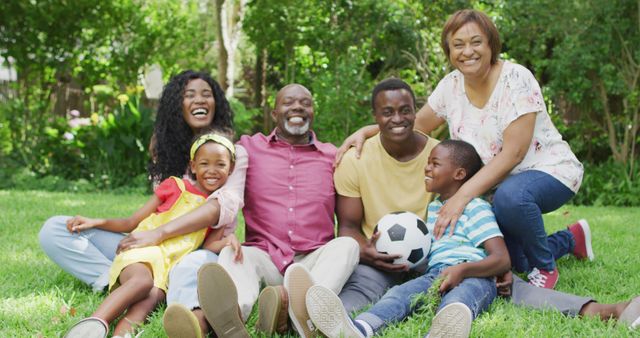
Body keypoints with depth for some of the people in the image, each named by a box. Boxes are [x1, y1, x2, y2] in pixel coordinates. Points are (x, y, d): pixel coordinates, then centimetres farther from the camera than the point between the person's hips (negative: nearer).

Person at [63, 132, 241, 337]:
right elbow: (132, 223, 12)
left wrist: (228, 240, -16)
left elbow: (209, 245, 6)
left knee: (152, 297, -33)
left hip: (169, 267, 2)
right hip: (143, 251, -2)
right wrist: (95, 222, -1)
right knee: (143, 281, -38)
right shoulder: (174, 186, 11)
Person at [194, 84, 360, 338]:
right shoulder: (249, 148, 15)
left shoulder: (332, 156, 16)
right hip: (265, 256, 0)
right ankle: (236, 313, -65)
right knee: (230, 254, -29)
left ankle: (308, 307, -59)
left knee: (347, 245, -28)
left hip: (316, 260, 1)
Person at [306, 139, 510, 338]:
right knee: (400, 292, -27)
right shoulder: (432, 208, 31)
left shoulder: (476, 208, 9)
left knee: (460, 294, -40)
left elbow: (502, 260, -3)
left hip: (474, 277, -5)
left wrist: (463, 269, -21)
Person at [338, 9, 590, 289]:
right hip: (496, 183, 7)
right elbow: (416, 126, 11)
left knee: (510, 196, -38)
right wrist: (366, 131, -6)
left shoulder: (516, 79, -20)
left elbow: (513, 153, -25)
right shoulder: (451, 85, -2)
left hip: (548, 169, -7)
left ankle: (545, 267, -10)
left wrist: (462, 196, -32)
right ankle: (569, 239, 23)